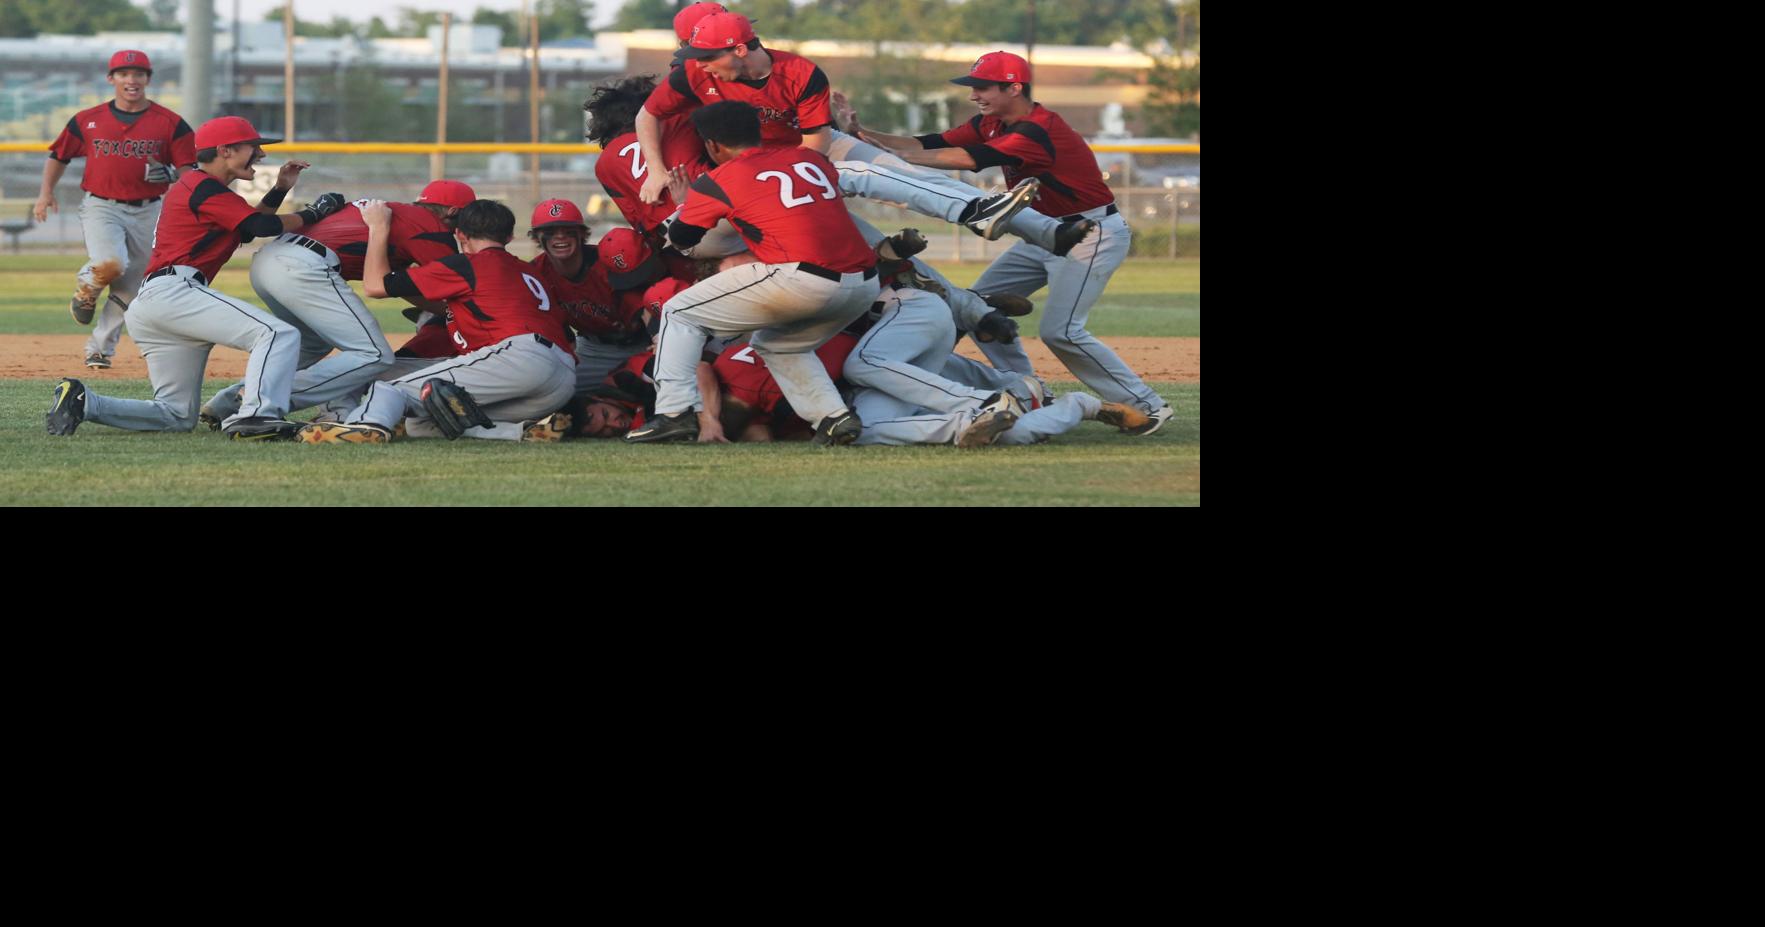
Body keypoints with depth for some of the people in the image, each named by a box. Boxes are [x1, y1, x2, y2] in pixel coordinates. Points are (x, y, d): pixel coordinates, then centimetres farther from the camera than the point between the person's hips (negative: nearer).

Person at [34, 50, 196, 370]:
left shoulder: (170, 123, 0)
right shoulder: (87, 121, 3)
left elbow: (189, 172, 0)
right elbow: (59, 155, 15)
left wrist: (170, 174, -23)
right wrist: (46, 193, 1)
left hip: (146, 213, 2)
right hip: (101, 208, -2)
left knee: (129, 291, 4)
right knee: (110, 264, -28)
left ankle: (100, 349, 20)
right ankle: (86, 291, 6)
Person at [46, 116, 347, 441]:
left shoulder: (192, 185, 28)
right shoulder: (206, 188, -3)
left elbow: (247, 230, 33)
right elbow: (261, 226, -11)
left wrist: (280, 190, 25)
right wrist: (312, 214, 1)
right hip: (173, 292, -11)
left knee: (178, 416, 13)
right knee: (279, 335, -23)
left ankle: (82, 402, 3)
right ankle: (256, 415, -41)